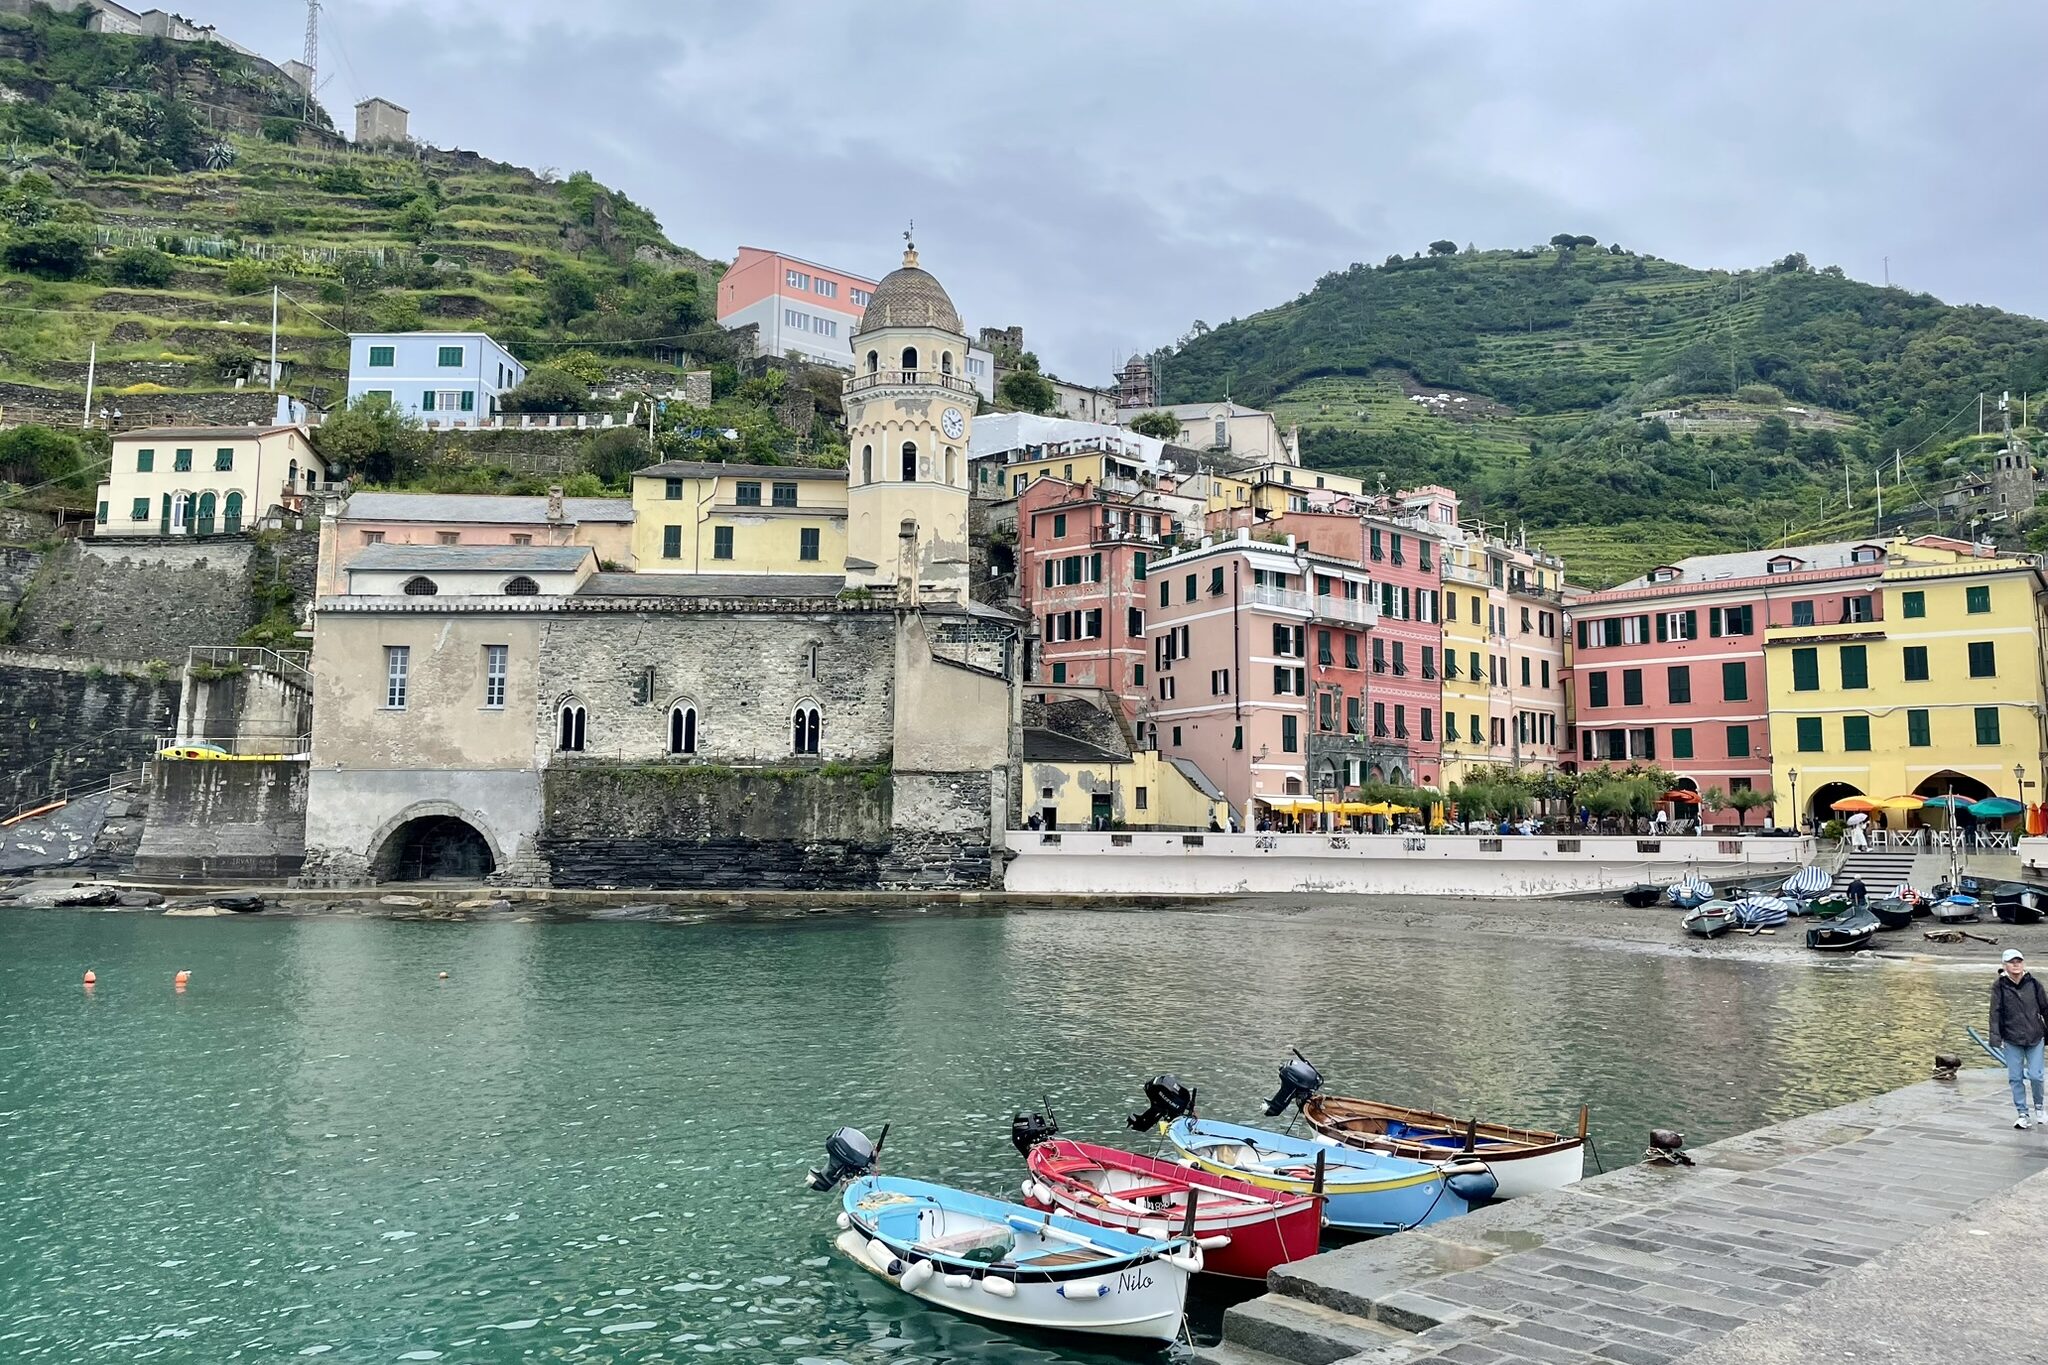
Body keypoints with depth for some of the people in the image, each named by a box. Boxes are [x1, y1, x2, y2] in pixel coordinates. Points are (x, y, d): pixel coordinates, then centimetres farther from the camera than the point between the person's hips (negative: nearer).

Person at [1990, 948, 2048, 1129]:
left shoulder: (2034, 984, 0)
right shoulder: (1999, 986, -4)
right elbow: (1995, 1013, -6)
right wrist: (1995, 1037, -13)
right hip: (2011, 1040, 0)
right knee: (2016, 1077, 2)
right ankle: (2023, 1114, 12)